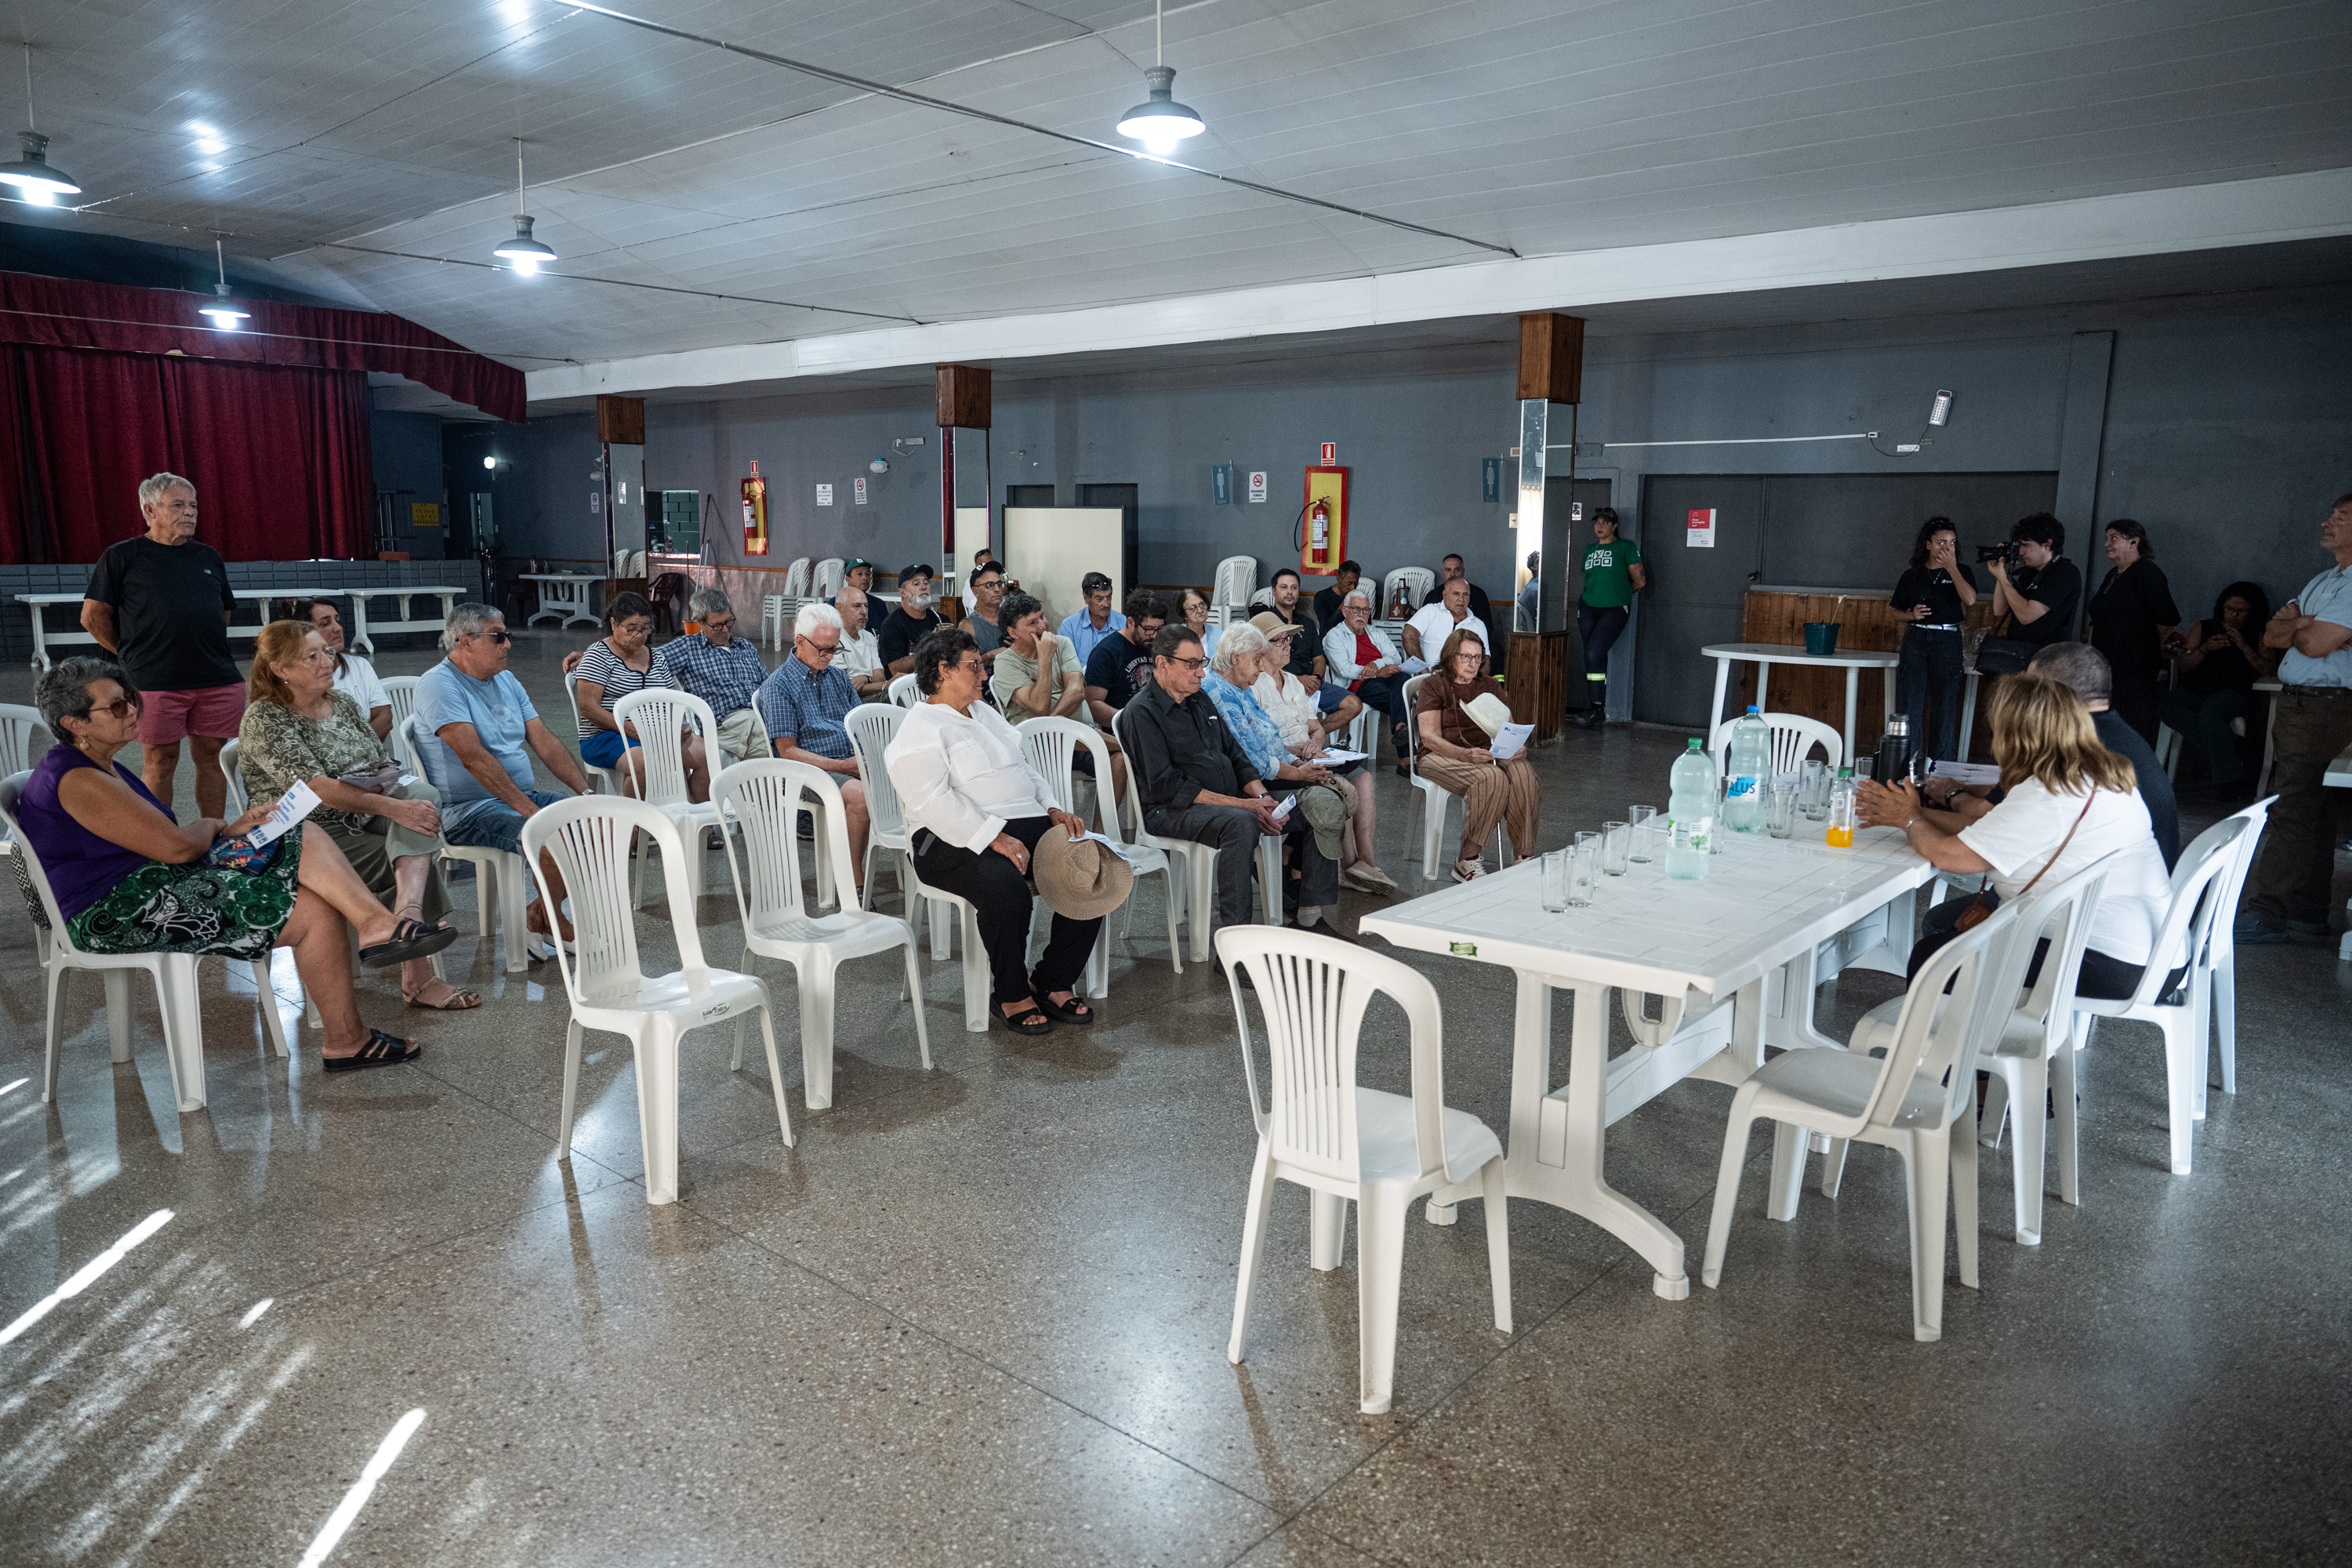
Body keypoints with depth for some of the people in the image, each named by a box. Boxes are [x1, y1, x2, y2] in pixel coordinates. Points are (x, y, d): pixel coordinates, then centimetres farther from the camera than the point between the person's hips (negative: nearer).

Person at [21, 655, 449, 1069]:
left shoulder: (101, 768, 17)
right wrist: (212, 825, 2)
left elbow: (159, 841, 19)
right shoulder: (77, 781, -17)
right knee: (317, 915, -18)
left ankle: (378, 925, -23)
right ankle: (347, 1042, -10)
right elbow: (177, 846, -20)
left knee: (305, 837, -6)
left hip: (155, 881, 11)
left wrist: (230, 830, 3)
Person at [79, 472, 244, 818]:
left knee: (211, 757, 7)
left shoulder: (209, 558, 16)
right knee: (160, 762, 1)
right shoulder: (122, 556, 2)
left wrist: (206, 652, 15)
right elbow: (93, 617, 2)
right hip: (155, 683, -4)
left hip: (218, 681, 4)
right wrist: (135, 653, 3)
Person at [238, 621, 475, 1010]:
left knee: (422, 792, -27)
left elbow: (386, 765, 15)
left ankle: (408, 910, -46)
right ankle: (418, 977, -22)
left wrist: (410, 797, -10)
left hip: (364, 819, 6)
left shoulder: (344, 702, 14)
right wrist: (393, 808, -32)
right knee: (418, 863, -24)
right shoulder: (264, 720, -9)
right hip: (312, 837, -6)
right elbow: (316, 787, -22)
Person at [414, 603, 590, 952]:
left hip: (525, 796, 9)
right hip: (468, 810, -9)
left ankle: (539, 913, 5)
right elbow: (473, 756, -22)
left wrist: (587, 791, -2)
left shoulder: (506, 680, 16)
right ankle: (554, 922, -5)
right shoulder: (438, 684, -11)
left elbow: (544, 741, 11)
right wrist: (528, 809, -28)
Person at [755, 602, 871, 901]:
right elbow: (788, 751, -7)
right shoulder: (778, 685, 0)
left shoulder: (837, 678, 21)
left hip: (853, 765, 6)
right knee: (860, 794, -36)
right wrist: (842, 766, -16)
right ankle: (855, 883, -27)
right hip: (810, 770, -6)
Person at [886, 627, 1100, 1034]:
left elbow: (1024, 768, 27)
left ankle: (1054, 982, -5)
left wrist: (1053, 809, 7)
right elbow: (934, 801, -17)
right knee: (1004, 883, -37)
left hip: (1024, 823, 8)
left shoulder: (984, 712, 24)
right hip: (956, 840, -8)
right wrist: (994, 838, -26)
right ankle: (1011, 994, -14)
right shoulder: (920, 729, -5)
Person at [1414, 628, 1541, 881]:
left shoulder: (1490, 685, 19)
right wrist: (1465, 754, -25)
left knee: (1524, 774, -29)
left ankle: (1524, 857, -27)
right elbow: (1429, 736, -8)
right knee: (1491, 778, -35)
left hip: (1486, 754, 5)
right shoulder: (1434, 684, 3)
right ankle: (1467, 859, -27)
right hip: (1441, 756, -4)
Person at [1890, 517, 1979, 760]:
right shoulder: (1912, 576, 9)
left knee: (1944, 705, 0)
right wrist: (1912, 615, -6)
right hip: (1915, 639, 1)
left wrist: (1952, 567, -11)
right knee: (1910, 705, -2)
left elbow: (1970, 599, -14)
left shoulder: (1961, 572, 6)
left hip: (1947, 641, -1)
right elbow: (1897, 612, 15)